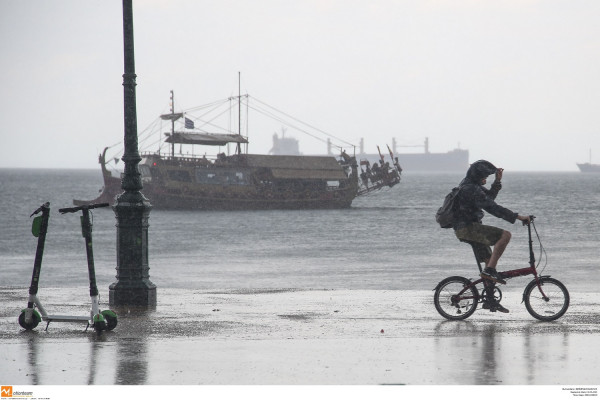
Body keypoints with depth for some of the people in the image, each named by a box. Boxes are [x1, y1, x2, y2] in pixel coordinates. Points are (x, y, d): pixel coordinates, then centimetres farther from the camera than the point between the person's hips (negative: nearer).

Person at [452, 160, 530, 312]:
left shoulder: (470, 185, 15)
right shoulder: (471, 189, -19)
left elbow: (489, 196, 28)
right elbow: (491, 207, -24)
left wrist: (498, 181, 13)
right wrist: (517, 216, -24)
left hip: (468, 228, 11)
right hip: (467, 227, -11)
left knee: (489, 261, 11)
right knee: (505, 235, -20)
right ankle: (489, 270, -20)